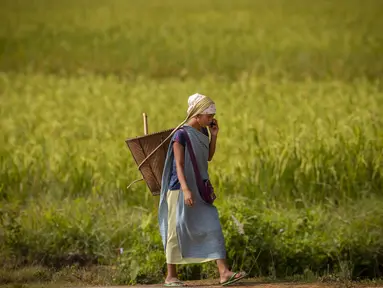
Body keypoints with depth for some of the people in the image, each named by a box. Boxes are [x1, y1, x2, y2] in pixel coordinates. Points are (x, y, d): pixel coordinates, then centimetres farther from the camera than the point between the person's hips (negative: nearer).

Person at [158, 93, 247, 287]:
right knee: (176, 230, 2)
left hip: (199, 190, 7)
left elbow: (208, 157, 18)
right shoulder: (181, 134, -15)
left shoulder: (202, 132, 8)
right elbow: (179, 164, -20)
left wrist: (214, 135, 4)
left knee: (212, 227, -4)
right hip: (181, 189, -7)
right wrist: (185, 189, -30)